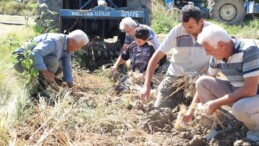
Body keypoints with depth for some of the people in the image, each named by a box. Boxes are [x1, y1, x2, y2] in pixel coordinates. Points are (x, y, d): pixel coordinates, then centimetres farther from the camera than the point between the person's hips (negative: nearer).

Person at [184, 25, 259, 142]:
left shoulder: (248, 50, -28)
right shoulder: (217, 56, -6)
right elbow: (205, 84, 9)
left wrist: (217, 103, -27)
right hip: (237, 93, 7)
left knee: (240, 108, -38)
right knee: (202, 82, -7)